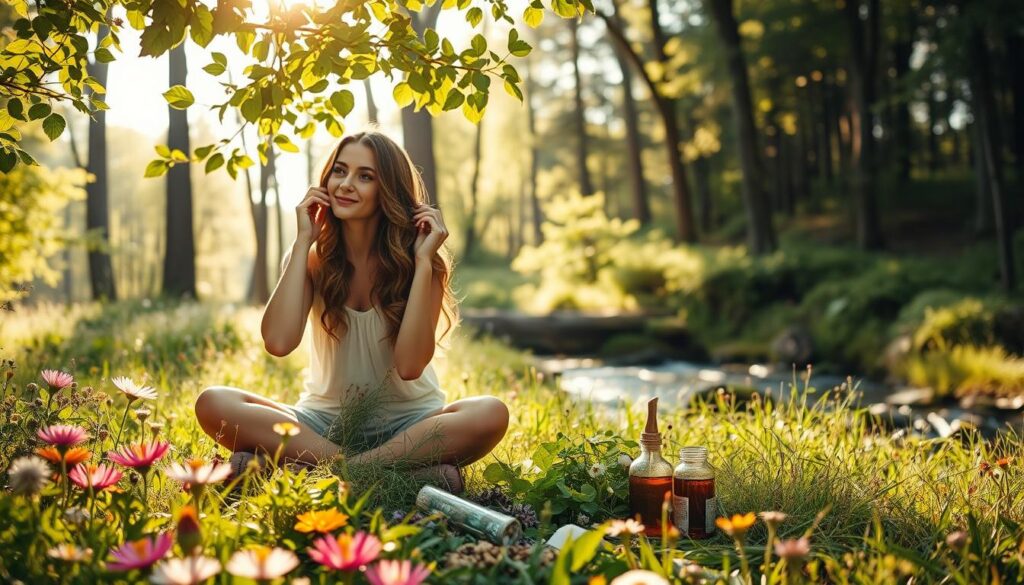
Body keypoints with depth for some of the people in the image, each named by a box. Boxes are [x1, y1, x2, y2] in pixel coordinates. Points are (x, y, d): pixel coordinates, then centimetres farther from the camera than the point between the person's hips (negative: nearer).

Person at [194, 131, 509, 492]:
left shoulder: (420, 261, -6)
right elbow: (278, 343, -19)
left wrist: (423, 261, -20)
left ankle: (292, 466, -30)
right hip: (325, 421, 2)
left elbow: (410, 365, -19)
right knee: (213, 403, -23)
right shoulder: (314, 258, 0)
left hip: (407, 422, -1)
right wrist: (302, 242, -14)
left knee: (490, 414, -32)